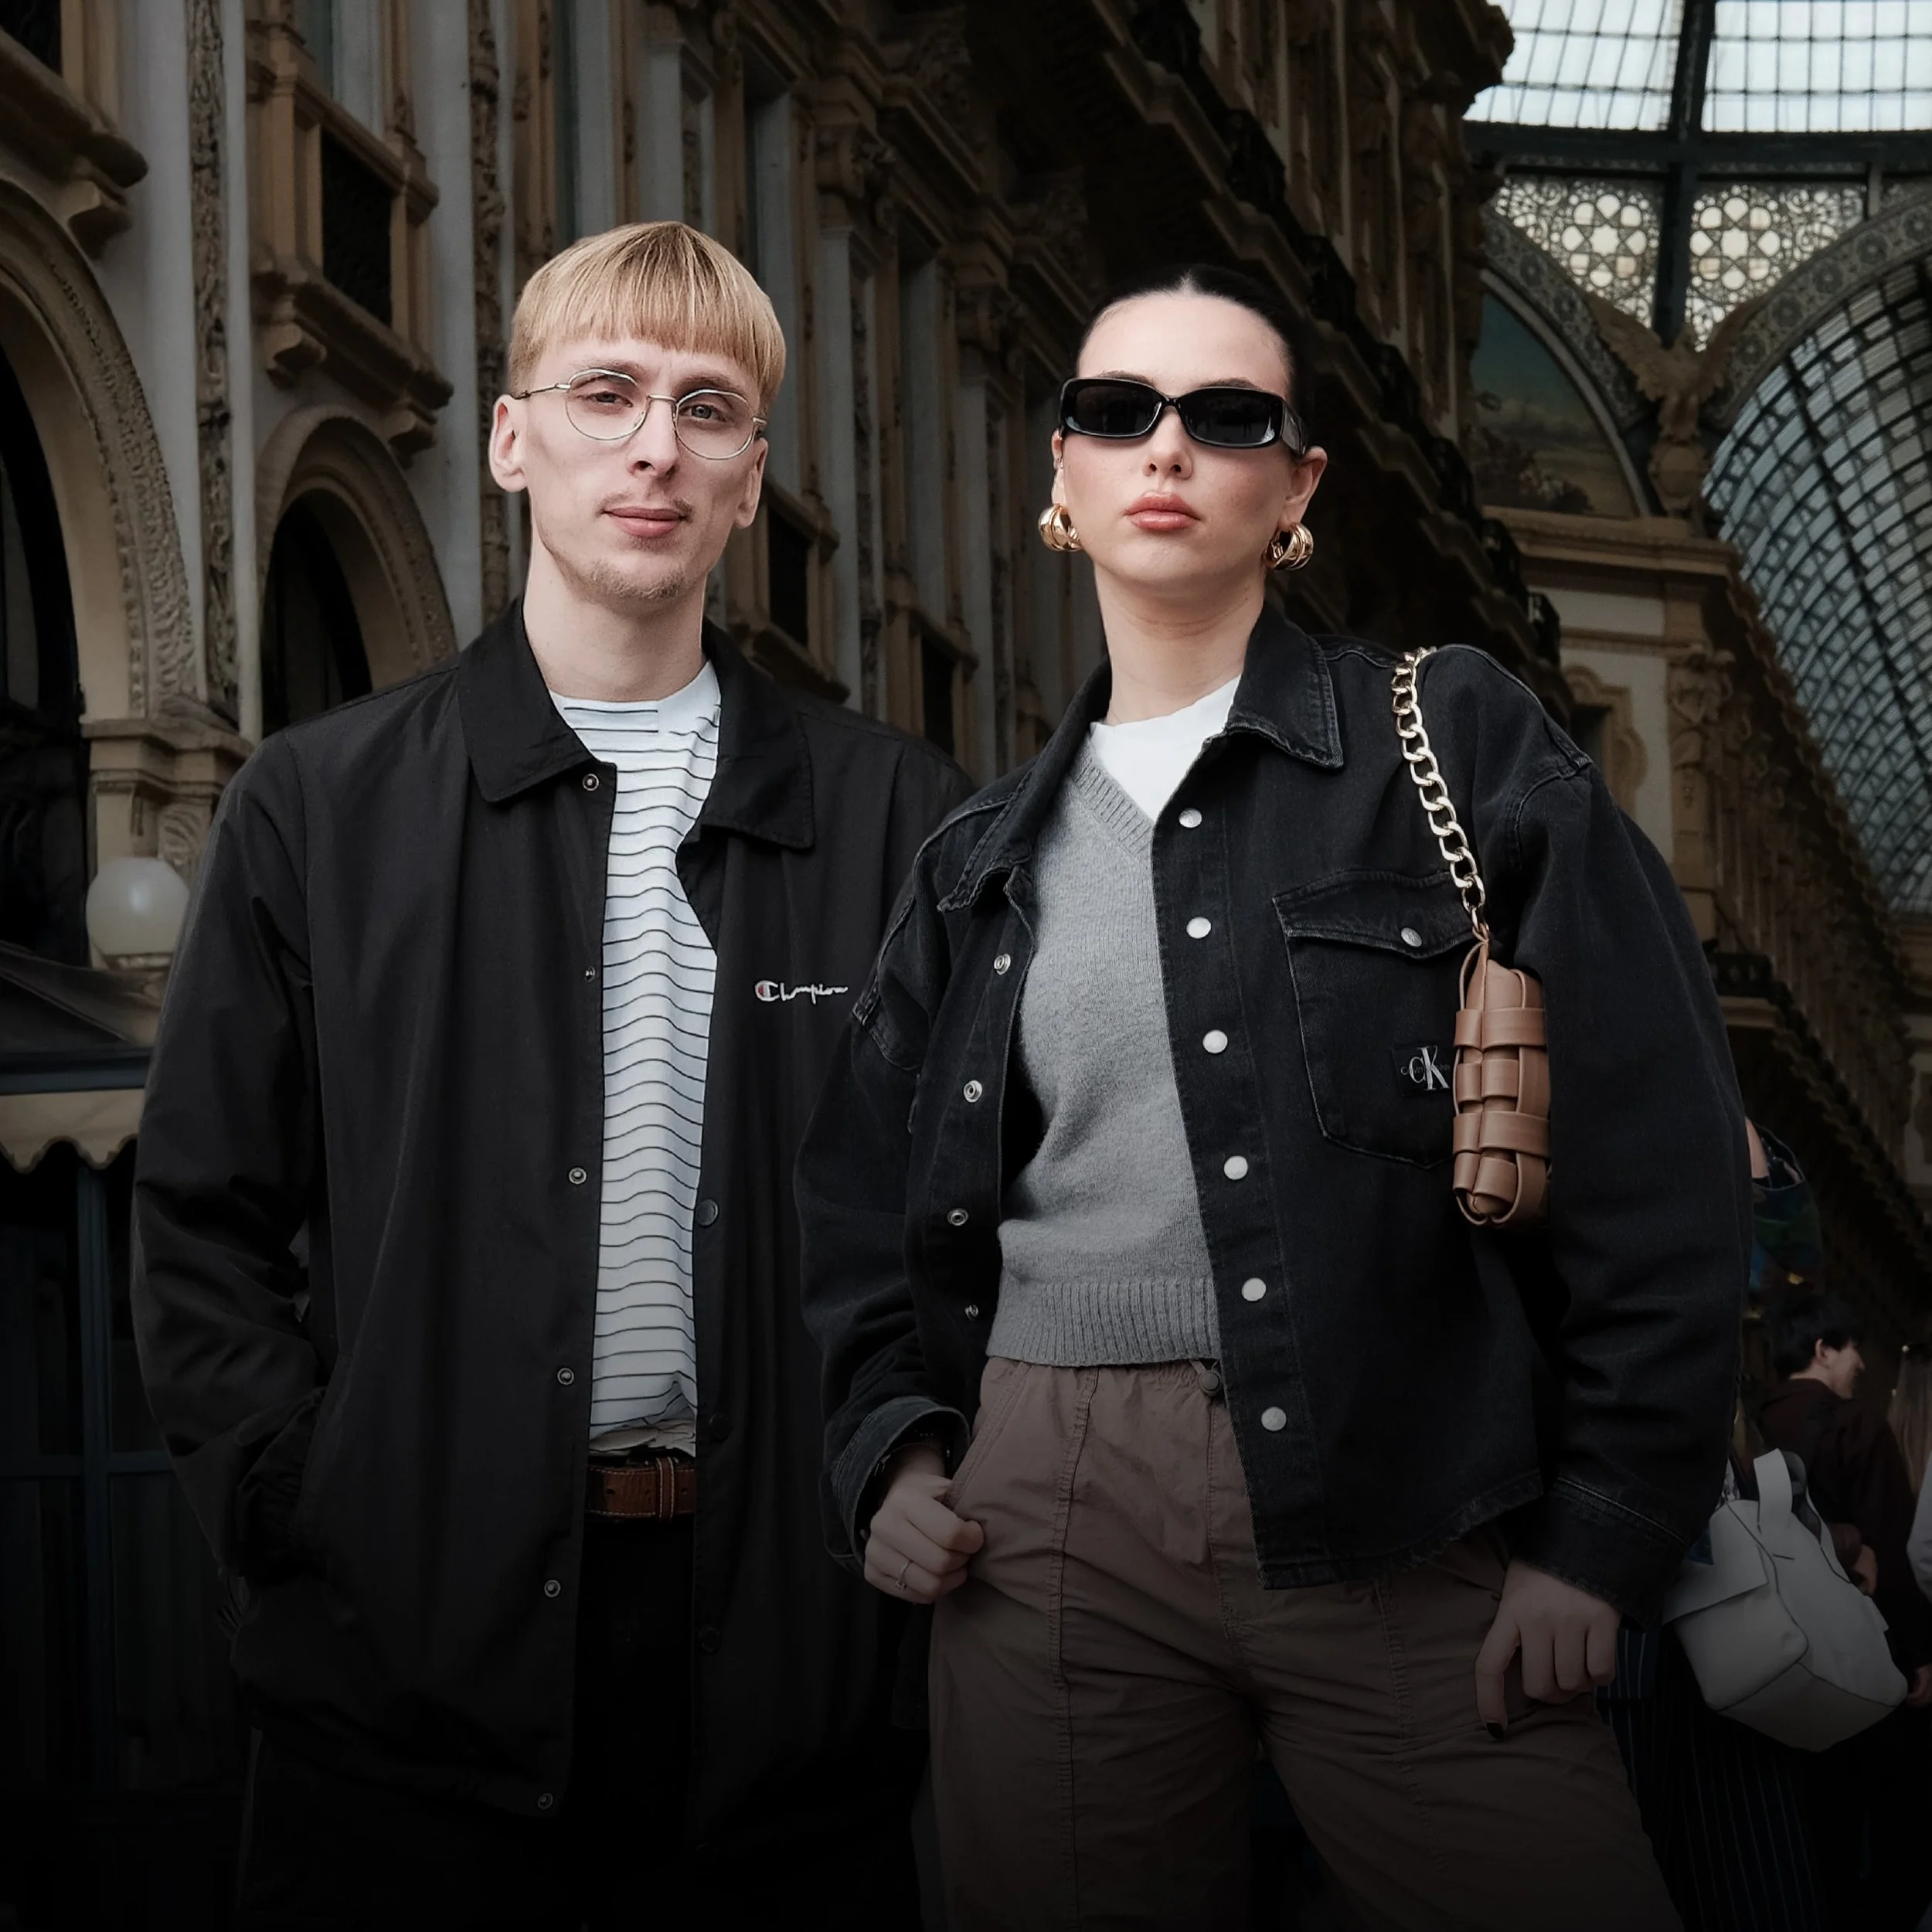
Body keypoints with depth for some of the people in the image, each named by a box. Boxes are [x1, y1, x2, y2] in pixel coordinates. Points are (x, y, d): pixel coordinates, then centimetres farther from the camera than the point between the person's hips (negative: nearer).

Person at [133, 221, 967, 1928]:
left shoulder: (888, 813, 7)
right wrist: (300, 1511, -4)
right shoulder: (319, 808, 6)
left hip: (785, 1648, 1)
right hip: (417, 1648, 0)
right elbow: (206, 1220, 6)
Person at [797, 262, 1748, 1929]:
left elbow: (1656, 1162, -2)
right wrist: (890, 1452, 4)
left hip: (1403, 1533, -3)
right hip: (1047, 1520, 3)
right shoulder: (988, 859, 16)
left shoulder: (1456, 747, 3)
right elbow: (868, 1196, 22)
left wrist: (1604, 1539, -7)